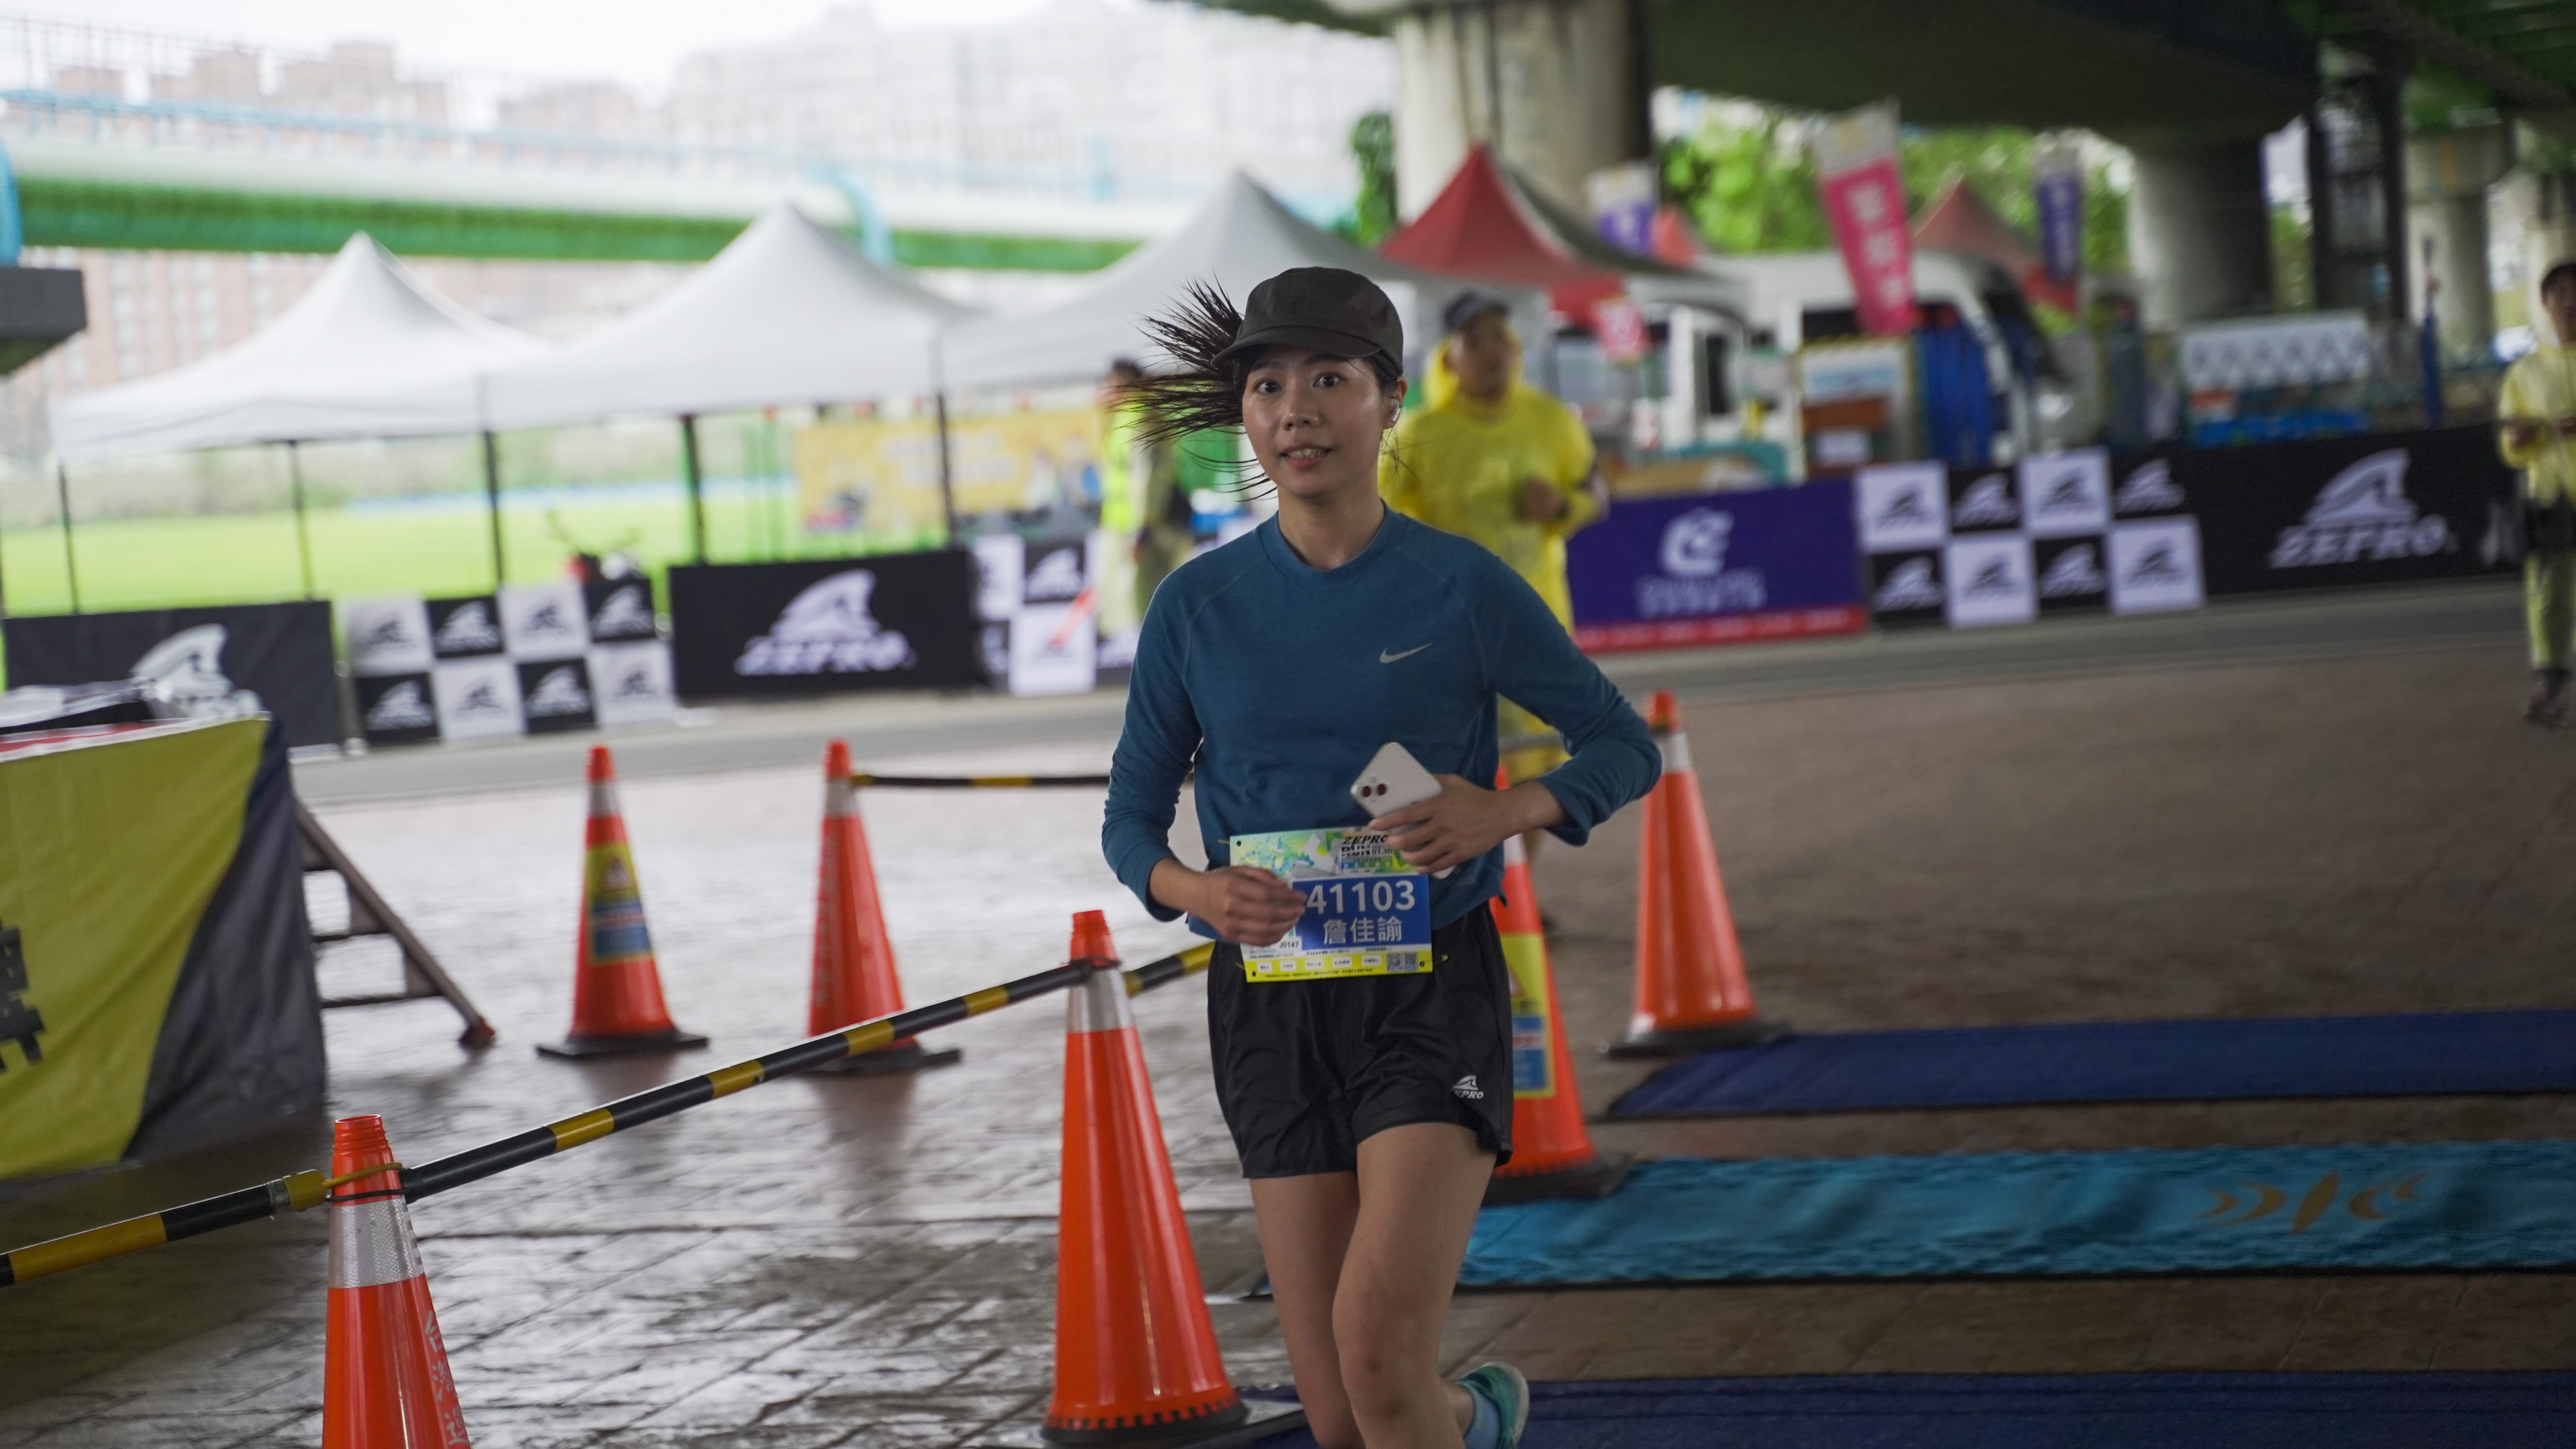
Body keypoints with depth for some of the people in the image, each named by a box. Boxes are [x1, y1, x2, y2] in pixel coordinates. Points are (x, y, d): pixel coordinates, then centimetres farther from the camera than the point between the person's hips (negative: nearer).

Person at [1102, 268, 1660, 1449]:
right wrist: (1195, 890, -15)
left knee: (1377, 1343, -22)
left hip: (1433, 987, -3)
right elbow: (1131, 815, 7)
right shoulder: (1198, 607, 1)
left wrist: (1505, 813, -16)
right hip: (1270, 1005, 3)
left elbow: (1626, 746, 4)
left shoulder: (1462, 588, -4)